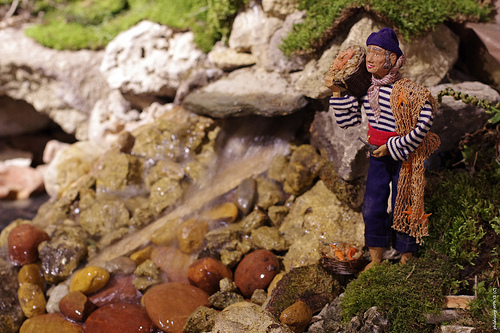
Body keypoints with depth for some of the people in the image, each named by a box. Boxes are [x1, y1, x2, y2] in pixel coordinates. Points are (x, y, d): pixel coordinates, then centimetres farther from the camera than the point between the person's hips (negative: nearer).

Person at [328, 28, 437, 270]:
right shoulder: (365, 87, -2)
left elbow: (426, 119, -28)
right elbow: (347, 121, 5)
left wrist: (393, 147, -23)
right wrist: (337, 94, -8)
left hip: (403, 155, -6)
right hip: (378, 154, 6)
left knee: (402, 209, 5)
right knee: (372, 206, 9)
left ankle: (406, 259, 26)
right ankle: (376, 259, 26)